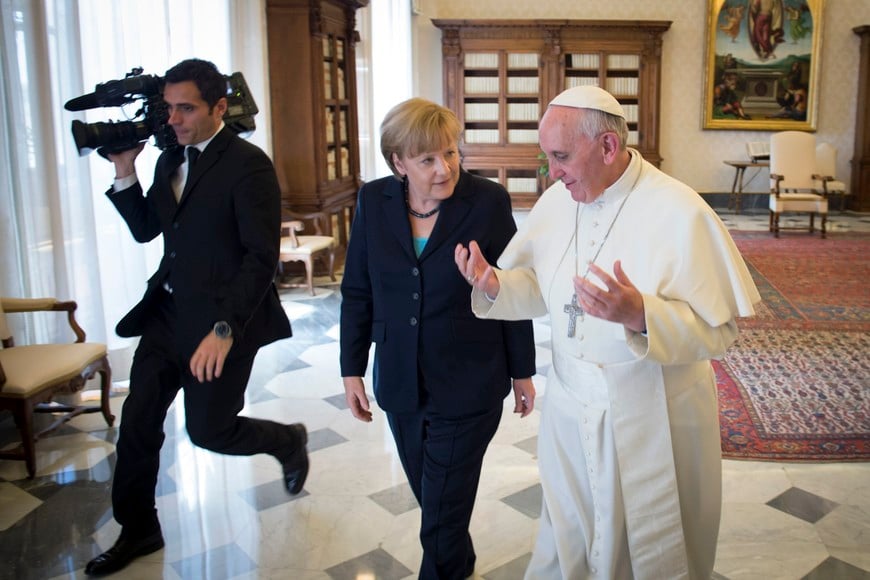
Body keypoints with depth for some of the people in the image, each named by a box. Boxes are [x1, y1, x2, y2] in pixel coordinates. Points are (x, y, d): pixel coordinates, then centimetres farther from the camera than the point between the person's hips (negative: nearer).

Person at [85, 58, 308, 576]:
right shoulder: (170, 160, 10)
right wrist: (125, 171, 0)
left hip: (222, 320, -7)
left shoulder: (248, 164, -15)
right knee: (138, 421, 8)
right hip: (168, 311, 7)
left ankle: (289, 441, 33)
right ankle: (138, 530, 28)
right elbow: (145, 230, 14)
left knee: (208, 431, 3)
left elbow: (262, 256, -20)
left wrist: (224, 328, -26)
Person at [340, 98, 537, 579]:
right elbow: (357, 292, 4)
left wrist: (522, 372, 0)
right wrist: (352, 371, 4)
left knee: (443, 512, 5)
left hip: (468, 385, -3)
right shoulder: (373, 201, -3)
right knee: (432, 498, 20)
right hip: (400, 383, 4)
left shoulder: (488, 201, -11)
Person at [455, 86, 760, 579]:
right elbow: (540, 288, 8)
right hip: (571, 413, 5)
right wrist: (494, 286, -12)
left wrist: (640, 316, -38)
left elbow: (719, 329, -21)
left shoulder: (680, 213, -21)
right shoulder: (556, 201, -2)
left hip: (651, 425, -5)